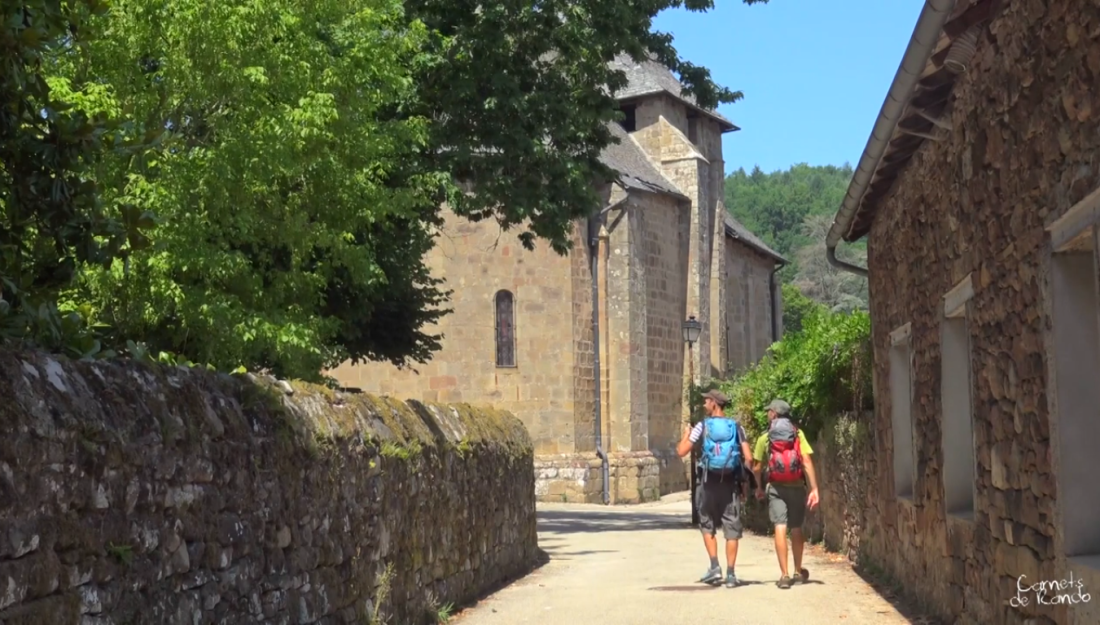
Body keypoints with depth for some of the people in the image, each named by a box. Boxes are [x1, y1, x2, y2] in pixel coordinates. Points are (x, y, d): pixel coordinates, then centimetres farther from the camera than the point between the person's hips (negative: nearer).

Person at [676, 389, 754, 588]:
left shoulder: (702, 426, -2)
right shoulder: (737, 428, 4)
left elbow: (681, 452, -4)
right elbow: (748, 458, -3)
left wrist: (686, 435, 15)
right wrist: (744, 481, 9)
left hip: (709, 482, -1)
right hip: (731, 482, 1)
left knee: (708, 526, 14)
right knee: (732, 529, 4)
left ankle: (715, 567, 3)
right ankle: (730, 574, 3)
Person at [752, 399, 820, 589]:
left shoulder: (764, 438, 1)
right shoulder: (798, 434, 2)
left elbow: (757, 468, 3)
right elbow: (807, 461, -8)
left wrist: (759, 487, 21)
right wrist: (814, 489, -9)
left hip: (776, 487, -2)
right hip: (796, 487, 2)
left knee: (780, 528, -5)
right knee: (796, 529, 15)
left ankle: (784, 575, -12)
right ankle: (799, 570, 29)